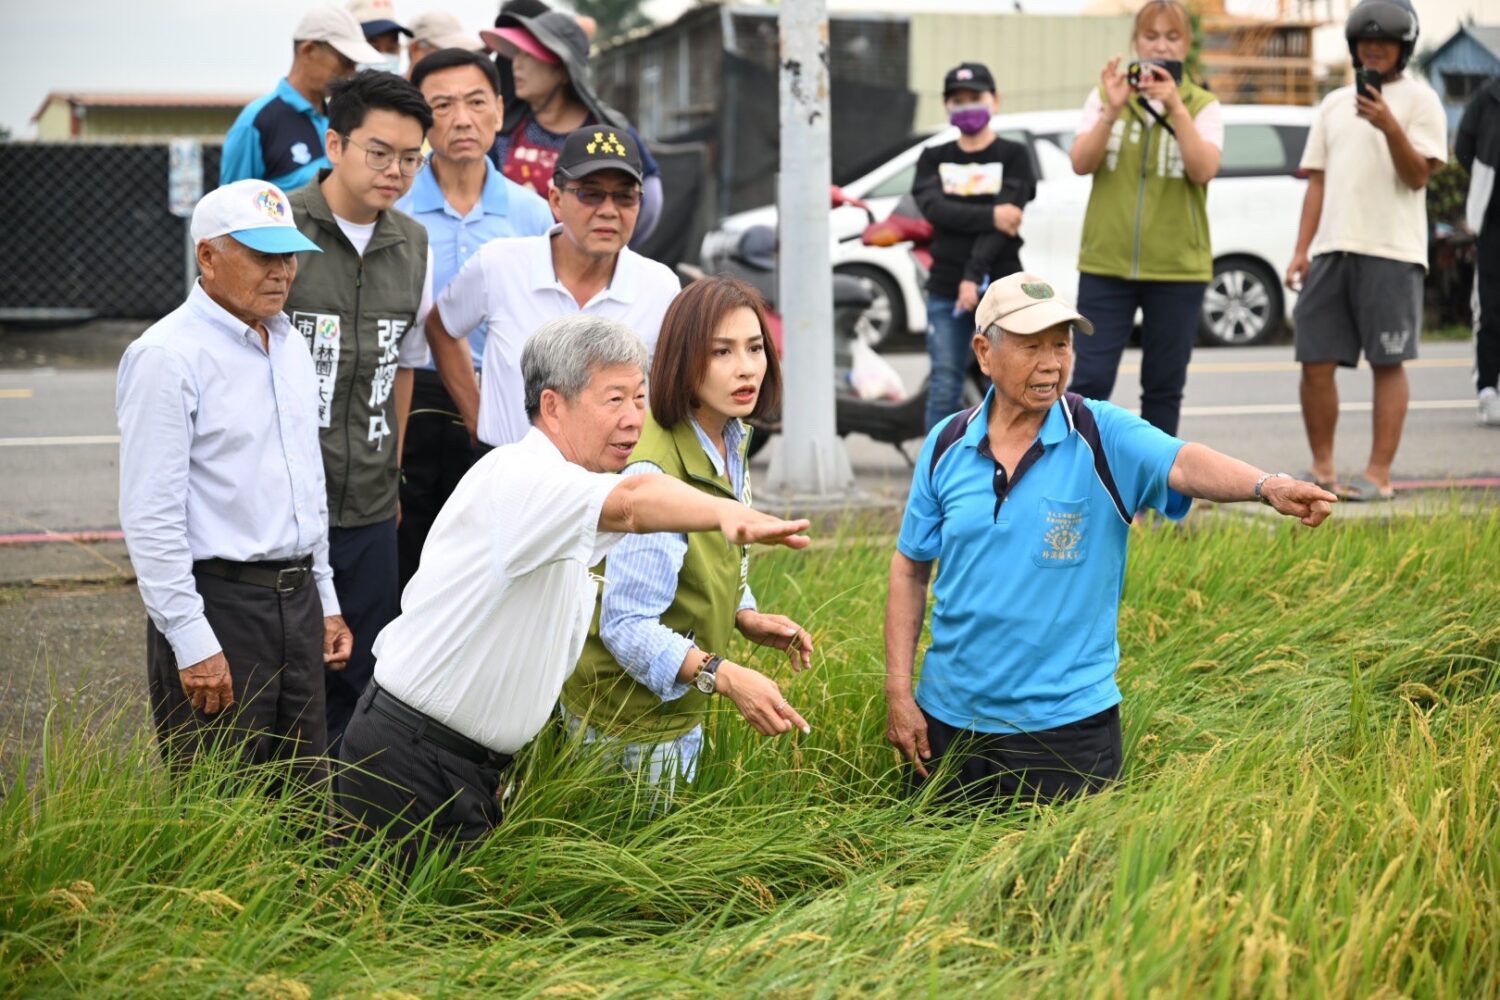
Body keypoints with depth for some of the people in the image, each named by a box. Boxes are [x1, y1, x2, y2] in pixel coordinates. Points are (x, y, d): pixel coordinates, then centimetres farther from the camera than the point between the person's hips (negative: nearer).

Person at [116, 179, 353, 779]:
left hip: (298, 600, 8)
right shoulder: (167, 357, -13)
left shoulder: (290, 346, 14)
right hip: (217, 603, -8)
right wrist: (192, 642, -19)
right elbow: (150, 516, -17)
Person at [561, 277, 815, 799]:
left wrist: (748, 618, -2)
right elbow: (627, 625, -29)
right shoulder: (654, 474, -29)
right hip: (628, 716, -9)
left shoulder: (730, 441, -1)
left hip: (680, 705, 9)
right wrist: (727, 677, -38)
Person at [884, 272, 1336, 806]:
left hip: (1065, 724, -3)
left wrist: (1269, 486, -46)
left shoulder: (1104, 437, -8)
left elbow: (1183, 463, -27)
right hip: (949, 720, 3)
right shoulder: (947, 445, 0)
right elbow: (910, 568, 6)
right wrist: (898, 689, 2)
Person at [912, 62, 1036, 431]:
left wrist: (974, 276, -18)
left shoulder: (1014, 156, 4)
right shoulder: (934, 159, 13)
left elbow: (1005, 222, -8)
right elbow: (934, 209, -6)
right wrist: (990, 217, -19)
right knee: (944, 386, -2)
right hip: (945, 289, 2)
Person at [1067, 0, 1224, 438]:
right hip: (1106, 263, 0)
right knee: (1090, 380, -4)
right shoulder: (1105, 95, 6)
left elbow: (1204, 171, -13)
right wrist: (1113, 109, -19)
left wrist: (1175, 106, -22)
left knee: (1164, 386, 8)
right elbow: (1081, 163, -6)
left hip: (1177, 268, 0)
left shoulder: (1202, 105, 3)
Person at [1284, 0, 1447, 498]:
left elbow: (1417, 176, -6)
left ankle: (1378, 474, 0)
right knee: (1316, 363, 2)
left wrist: (1390, 126, -21)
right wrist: (1302, 250, 8)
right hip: (1331, 248, 5)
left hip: (1391, 251, -5)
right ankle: (1322, 468, 13)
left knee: (1387, 364, -3)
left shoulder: (1419, 99, 3)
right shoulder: (1334, 103, 19)